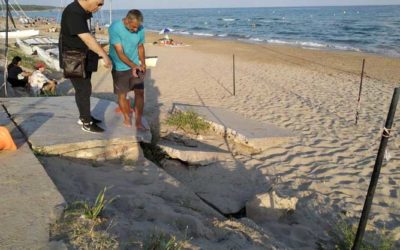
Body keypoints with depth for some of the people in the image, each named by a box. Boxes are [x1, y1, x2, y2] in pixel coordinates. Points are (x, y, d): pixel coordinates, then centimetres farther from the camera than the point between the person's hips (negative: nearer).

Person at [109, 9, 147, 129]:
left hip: (136, 66, 3)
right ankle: (127, 117, 29)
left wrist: (143, 63, -6)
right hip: (120, 68, -3)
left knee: (140, 92, -3)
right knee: (122, 94, 6)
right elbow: (120, 52, -26)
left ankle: (138, 121, 8)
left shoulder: (140, 29, -11)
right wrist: (133, 66, -37)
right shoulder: (114, 28, -23)